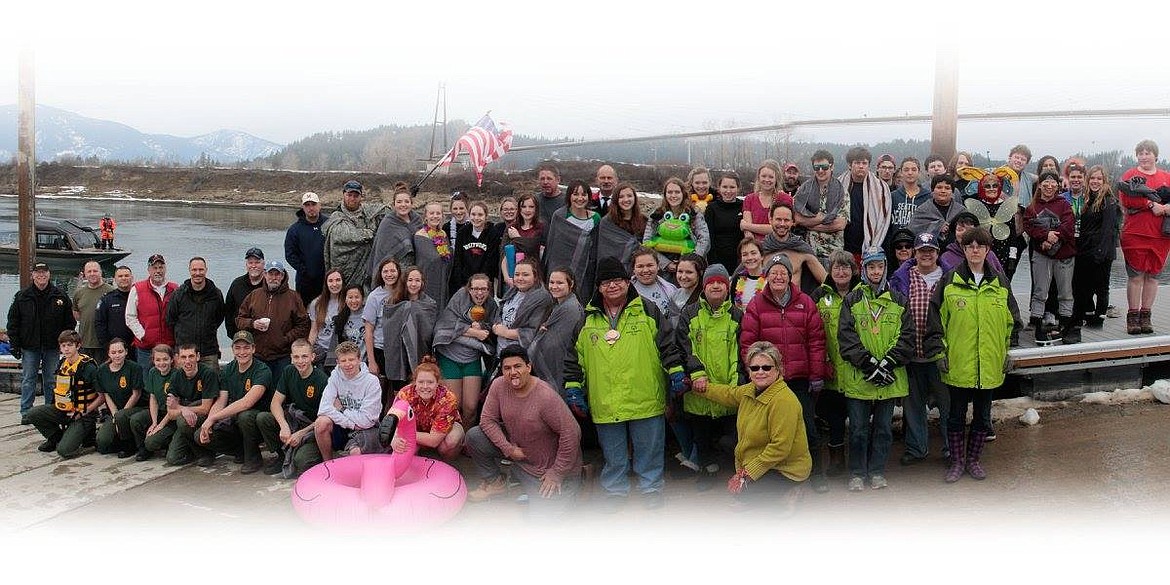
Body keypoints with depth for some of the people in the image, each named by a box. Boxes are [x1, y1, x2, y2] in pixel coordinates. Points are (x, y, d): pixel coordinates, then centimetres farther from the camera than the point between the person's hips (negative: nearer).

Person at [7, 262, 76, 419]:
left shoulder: (60, 296, 1)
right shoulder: (22, 296, 2)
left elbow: (70, 321, 4)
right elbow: (13, 322, 4)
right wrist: (15, 345, -1)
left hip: (52, 347, 0)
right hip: (29, 347, 0)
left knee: (51, 381, 8)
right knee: (28, 379, 4)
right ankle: (26, 413, 10)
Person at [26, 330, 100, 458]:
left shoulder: (88, 367, -17)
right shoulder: (62, 364, 6)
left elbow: (102, 396, -16)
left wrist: (83, 413, -16)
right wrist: (56, 405, 10)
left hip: (83, 414, -7)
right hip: (63, 410, 7)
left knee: (64, 450, -20)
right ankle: (57, 438, 12)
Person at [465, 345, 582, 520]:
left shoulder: (546, 396, -30)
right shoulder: (499, 386, -12)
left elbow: (572, 434, -27)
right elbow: (488, 420, -4)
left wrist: (556, 474, -19)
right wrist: (508, 448, -17)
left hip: (548, 464, -5)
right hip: (516, 448, 6)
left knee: (541, 517, -9)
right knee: (474, 437, -11)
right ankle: (495, 482, 12)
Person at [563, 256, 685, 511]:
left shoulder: (647, 311, 4)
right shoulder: (587, 318, 7)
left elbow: (667, 344, 4)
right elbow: (574, 356, 11)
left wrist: (676, 372, -4)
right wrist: (573, 387, 6)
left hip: (645, 398, -1)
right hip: (605, 402, 2)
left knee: (649, 449, 9)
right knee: (613, 454, 12)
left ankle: (651, 489, 24)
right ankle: (615, 491, 27)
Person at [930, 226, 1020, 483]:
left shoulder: (1000, 282, 5)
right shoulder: (950, 281, -3)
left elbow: (1010, 319, 13)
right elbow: (936, 317, -1)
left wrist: (1007, 352, 8)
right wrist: (940, 352, -4)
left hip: (990, 364, 2)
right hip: (958, 364, -2)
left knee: (983, 414, 12)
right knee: (956, 415, 6)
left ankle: (973, 459, 27)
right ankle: (957, 461, 20)